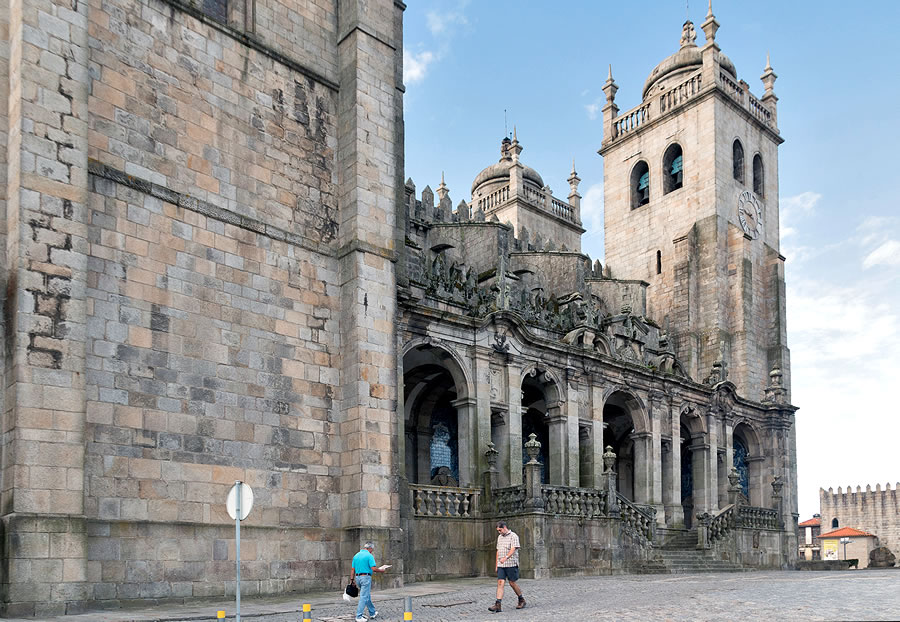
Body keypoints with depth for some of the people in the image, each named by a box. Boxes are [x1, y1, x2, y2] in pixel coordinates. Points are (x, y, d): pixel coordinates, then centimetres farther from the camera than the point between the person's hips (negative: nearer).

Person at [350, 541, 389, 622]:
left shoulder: (356, 556, 11)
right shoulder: (369, 556, -10)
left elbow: (353, 569, 11)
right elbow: (373, 569, -16)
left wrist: (352, 579, 15)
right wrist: (381, 570, -1)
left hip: (357, 577, 8)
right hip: (366, 577, -8)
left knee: (367, 596, 19)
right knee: (364, 597, -5)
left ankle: (372, 613, 29)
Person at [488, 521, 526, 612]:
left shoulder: (513, 536, -7)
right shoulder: (499, 537, 16)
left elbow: (513, 549, -20)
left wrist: (506, 558, -35)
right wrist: (496, 564, 19)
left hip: (511, 564, -6)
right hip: (501, 565, 6)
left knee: (512, 583, 3)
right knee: (500, 582, -6)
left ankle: (522, 600, 26)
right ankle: (497, 605, -13)